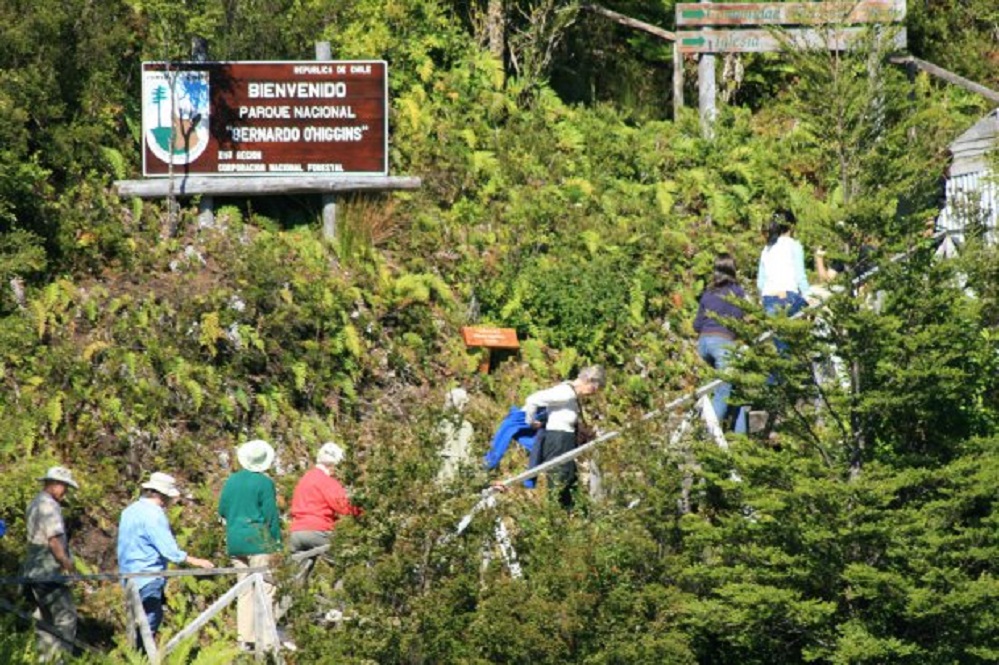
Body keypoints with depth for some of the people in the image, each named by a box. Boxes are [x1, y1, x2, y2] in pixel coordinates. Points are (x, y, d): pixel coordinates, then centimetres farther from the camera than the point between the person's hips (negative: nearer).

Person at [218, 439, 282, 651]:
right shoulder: (264, 483, -9)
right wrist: (277, 543, -3)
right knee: (265, 590, -4)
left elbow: (222, 511, 13)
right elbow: (271, 516, -9)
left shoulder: (232, 481, 7)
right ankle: (266, 640, -9)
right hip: (258, 540, -6)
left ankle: (245, 639, 10)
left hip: (235, 541, 6)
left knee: (244, 592, 11)